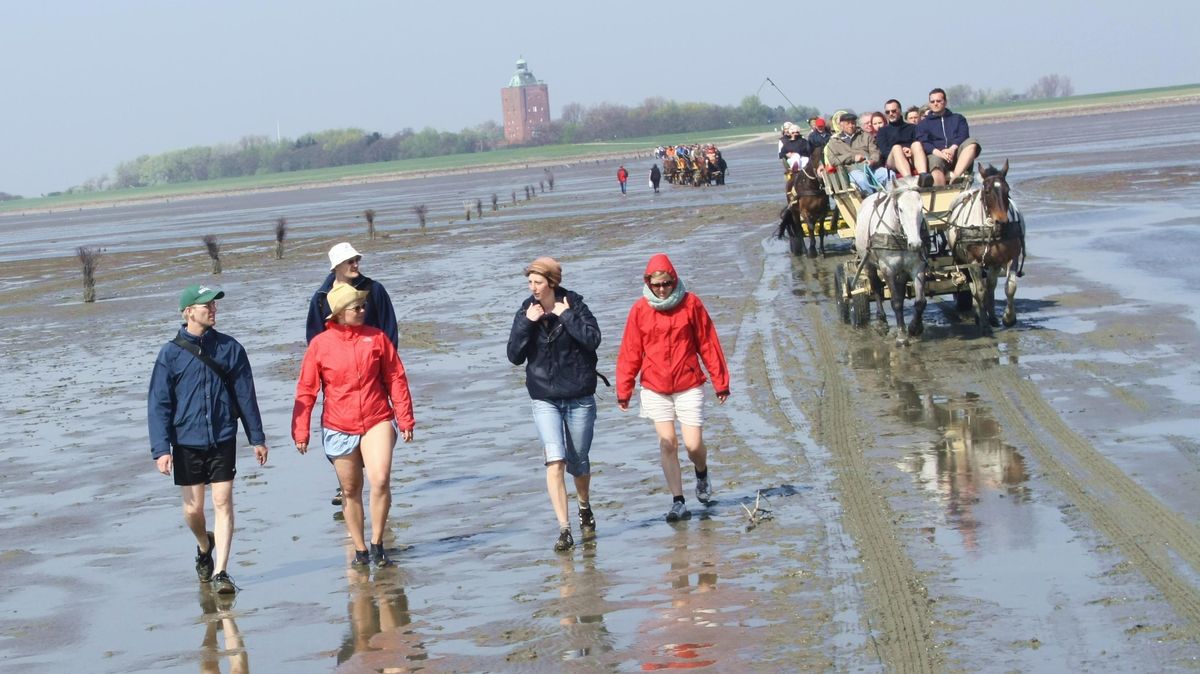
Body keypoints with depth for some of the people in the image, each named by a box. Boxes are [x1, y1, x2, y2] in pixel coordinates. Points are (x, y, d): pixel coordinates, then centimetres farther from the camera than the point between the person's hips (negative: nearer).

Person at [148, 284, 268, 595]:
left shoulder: (230, 348, 1)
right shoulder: (171, 354, -3)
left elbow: (245, 395, 7)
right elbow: (158, 404, -3)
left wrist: (257, 438, 9)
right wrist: (161, 449, -9)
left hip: (223, 439, 0)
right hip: (187, 443, 0)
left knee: (223, 502, -6)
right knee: (193, 508, 8)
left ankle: (220, 572, -2)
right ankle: (204, 546, 39)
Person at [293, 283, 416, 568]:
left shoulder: (377, 338, 0)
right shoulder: (320, 345, -2)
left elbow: (396, 379, 4)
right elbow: (305, 391, 2)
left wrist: (405, 419, 3)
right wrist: (300, 432, 0)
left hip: (377, 421, 0)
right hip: (338, 428, 0)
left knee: (380, 480, -18)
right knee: (350, 491, 9)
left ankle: (377, 543, -3)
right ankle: (359, 549, 22)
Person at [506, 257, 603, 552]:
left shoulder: (575, 306, -5)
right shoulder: (526, 312, 1)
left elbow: (593, 339, -20)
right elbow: (515, 356, -4)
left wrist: (566, 316, -19)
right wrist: (526, 323, -14)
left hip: (579, 397, -1)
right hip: (545, 399, 1)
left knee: (578, 462, 10)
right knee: (554, 460, -15)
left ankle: (585, 509, 40)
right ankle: (564, 530, -16)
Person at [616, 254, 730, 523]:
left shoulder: (691, 303, -4)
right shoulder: (640, 309, -2)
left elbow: (708, 344, 0)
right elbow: (630, 352, 2)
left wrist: (720, 381, 2)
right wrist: (623, 389, 2)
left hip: (689, 385, -1)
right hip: (655, 388, 1)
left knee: (693, 444, -3)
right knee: (667, 442, -5)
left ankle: (702, 473, 32)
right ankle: (678, 502, 2)